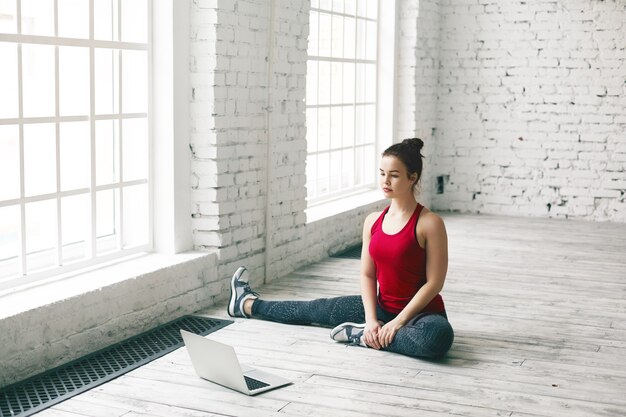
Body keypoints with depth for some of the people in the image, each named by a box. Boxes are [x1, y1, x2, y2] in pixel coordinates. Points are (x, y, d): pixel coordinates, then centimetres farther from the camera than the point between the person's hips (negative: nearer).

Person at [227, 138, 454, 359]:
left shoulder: (430, 223, -17)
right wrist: (371, 318, -13)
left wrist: (399, 321, -21)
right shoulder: (373, 221, 1)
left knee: (438, 336, -40)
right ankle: (248, 304, 35)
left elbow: (434, 282, -17)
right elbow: (367, 275, 2)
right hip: (383, 306, 6)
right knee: (316, 309, 14)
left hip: (420, 312, -6)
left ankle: (364, 336, -20)